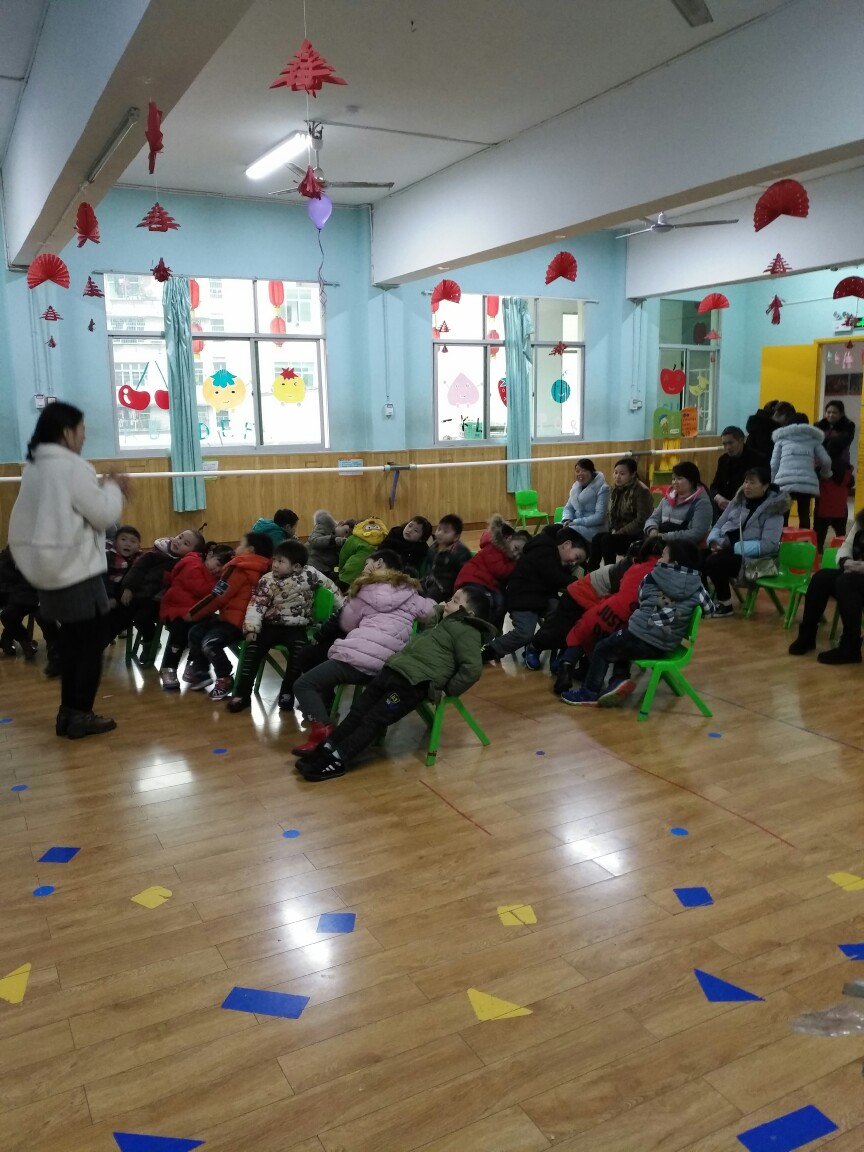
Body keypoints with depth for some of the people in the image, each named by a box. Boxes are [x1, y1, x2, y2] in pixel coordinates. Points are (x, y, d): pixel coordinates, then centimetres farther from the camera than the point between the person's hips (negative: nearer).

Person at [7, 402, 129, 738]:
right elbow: (105, 514, -13)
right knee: (93, 640, 3)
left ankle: (69, 712, 22)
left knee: (72, 641, 17)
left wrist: (102, 486, 12)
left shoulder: (35, 468, 12)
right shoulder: (72, 467, -15)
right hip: (76, 570, -9)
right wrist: (113, 487, 3)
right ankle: (80, 715, 7)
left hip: (49, 568, 9)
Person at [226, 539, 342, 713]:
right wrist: (251, 628, -26)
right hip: (271, 625, 2)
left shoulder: (309, 573, -7)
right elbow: (256, 605, -11)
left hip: (297, 628, -1)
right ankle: (242, 693, -7)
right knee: (253, 648, -18)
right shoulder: (267, 580, -4)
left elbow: (330, 586, 1)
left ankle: (287, 692, -10)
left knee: (299, 650, -29)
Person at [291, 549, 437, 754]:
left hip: (361, 655, -6)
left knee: (303, 684, 2)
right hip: (389, 664, 6)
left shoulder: (367, 590, 11)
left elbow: (347, 624, 20)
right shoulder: (410, 592, 18)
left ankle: (321, 728, -22)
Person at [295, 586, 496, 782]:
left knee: (373, 720, -13)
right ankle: (326, 749, 3)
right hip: (393, 669, 10)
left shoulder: (467, 632, -3)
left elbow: (473, 668, -15)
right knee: (358, 711, 3)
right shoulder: (444, 622, 28)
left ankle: (338, 761, -14)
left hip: (415, 682, -10)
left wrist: (446, 690, -10)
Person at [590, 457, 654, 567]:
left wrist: (619, 533, -19)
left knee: (607, 540, -27)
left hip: (637, 536, -7)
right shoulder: (616, 490, 9)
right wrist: (613, 530, -3)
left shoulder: (642, 491, -15)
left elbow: (641, 521, -20)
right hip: (619, 533, 7)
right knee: (597, 538, -19)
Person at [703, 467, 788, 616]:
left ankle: (725, 604, -8)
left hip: (752, 558, -6)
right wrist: (714, 541, -9)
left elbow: (768, 544, -18)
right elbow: (718, 526, 15)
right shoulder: (738, 501, 11)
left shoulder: (773, 509, -8)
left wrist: (733, 547, -23)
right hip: (726, 549, 6)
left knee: (714, 562, -29)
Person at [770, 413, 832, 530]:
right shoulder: (812, 439, 22)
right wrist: (825, 474, 35)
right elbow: (826, 461, 16)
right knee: (804, 515, 8)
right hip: (807, 483, 1)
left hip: (784, 482, -1)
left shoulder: (782, 438, 19)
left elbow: (774, 464, 11)